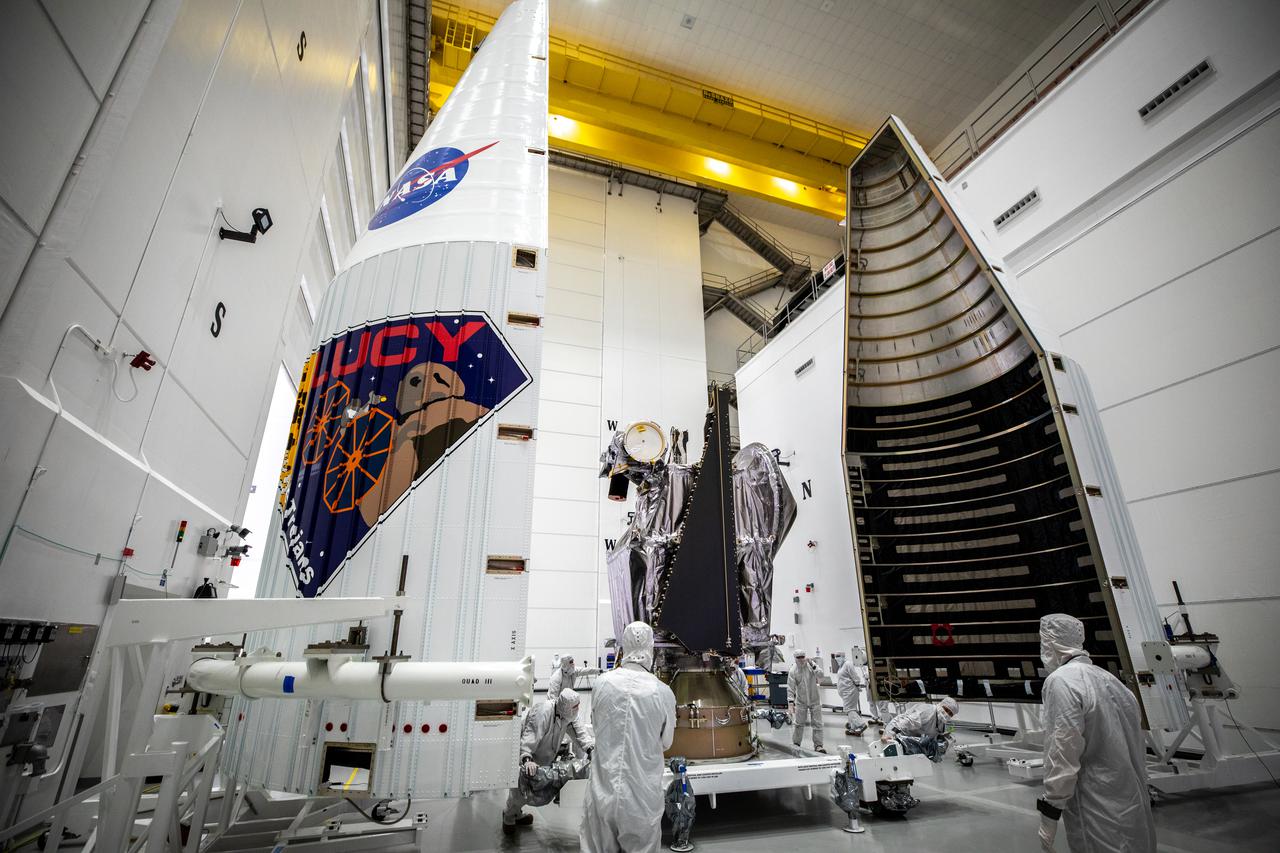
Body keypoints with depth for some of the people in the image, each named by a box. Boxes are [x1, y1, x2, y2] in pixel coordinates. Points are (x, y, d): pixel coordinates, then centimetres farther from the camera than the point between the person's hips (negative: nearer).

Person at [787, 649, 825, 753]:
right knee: (798, 723, 9)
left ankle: (818, 745, 11)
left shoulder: (811, 665, -10)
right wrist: (791, 702, -20)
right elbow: (790, 688, -13)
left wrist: (812, 665, -35)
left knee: (817, 723, 2)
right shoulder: (793, 671, -13)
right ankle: (795, 744, 23)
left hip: (815, 700, 0)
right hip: (801, 701, 0)